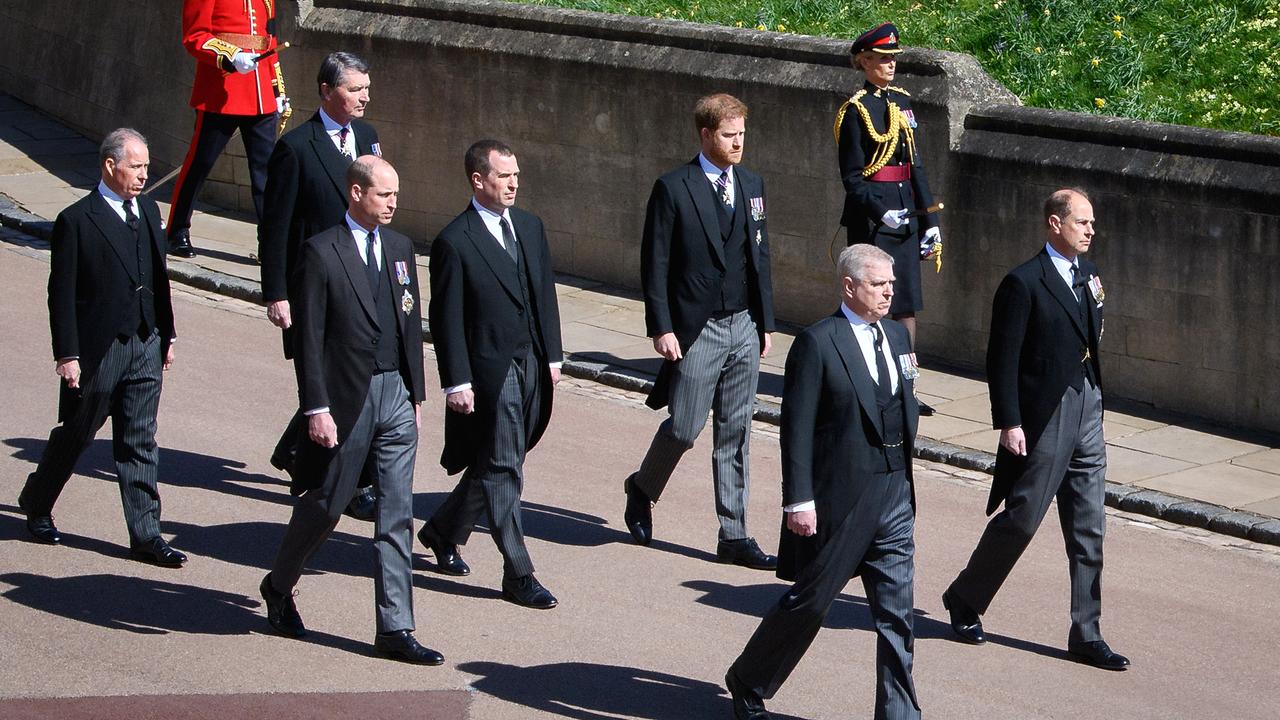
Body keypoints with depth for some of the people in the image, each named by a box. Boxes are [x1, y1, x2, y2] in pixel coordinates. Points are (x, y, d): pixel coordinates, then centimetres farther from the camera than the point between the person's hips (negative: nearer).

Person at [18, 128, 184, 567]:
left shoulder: (148, 211, 10)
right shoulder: (77, 221, -11)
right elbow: (62, 294, -11)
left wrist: (166, 336, 15)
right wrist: (67, 355, -14)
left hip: (145, 346, 5)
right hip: (97, 348, -5)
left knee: (140, 443, 5)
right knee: (75, 435, 10)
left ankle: (146, 535, 7)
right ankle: (36, 505, 33)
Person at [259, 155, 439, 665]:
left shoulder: (399, 248, 10)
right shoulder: (322, 252, -9)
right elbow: (308, 338, -11)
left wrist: (416, 394, 13)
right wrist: (316, 408, -15)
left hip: (395, 395, 5)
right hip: (346, 397, -5)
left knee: (397, 516, 3)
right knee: (326, 504, 6)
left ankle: (395, 628, 6)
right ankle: (279, 587, 32)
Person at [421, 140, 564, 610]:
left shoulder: (530, 226, 10)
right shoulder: (455, 242, -11)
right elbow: (446, 319, -11)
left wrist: (552, 356, 12)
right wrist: (456, 382, -13)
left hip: (531, 366, 7)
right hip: (488, 372, -7)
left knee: (496, 466, 15)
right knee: (502, 471, -2)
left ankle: (444, 532, 37)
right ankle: (519, 576, 2)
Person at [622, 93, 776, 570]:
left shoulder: (751, 185, 9)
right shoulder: (674, 189, -9)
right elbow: (655, 265, -8)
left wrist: (766, 321, 12)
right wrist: (661, 328, -13)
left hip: (744, 326, 5)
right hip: (696, 329, -5)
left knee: (736, 433, 7)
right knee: (684, 427, -1)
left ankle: (734, 536, 12)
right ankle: (642, 489, 28)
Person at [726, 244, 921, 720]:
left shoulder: (896, 335, 10)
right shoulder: (817, 343, -12)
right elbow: (796, 427, -14)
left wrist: (904, 475, 15)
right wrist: (798, 500, -18)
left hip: (894, 495, 6)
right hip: (839, 497, -6)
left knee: (896, 613, 5)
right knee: (810, 601, 6)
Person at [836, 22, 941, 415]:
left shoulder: (902, 102, 12)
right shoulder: (856, 109, -7)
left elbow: (916, 165, 14)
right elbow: (851, 176, -8)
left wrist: (930, 220, 11)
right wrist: (880, 212, -21)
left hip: (905, 211, 6)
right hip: (870, 216, -6)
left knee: (908, 304, 6)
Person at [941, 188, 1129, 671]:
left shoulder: (1087, 275, 11)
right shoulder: (1024, 283, -12)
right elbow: (1002, 360, -13)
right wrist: (1008, 423, -16)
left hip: (1086, 413, 7)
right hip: (1044, 418, -7)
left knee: (1088, 530, 7)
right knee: (1021, 519, 1)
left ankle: (1086, 635, 12)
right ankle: (965, 600, 23)